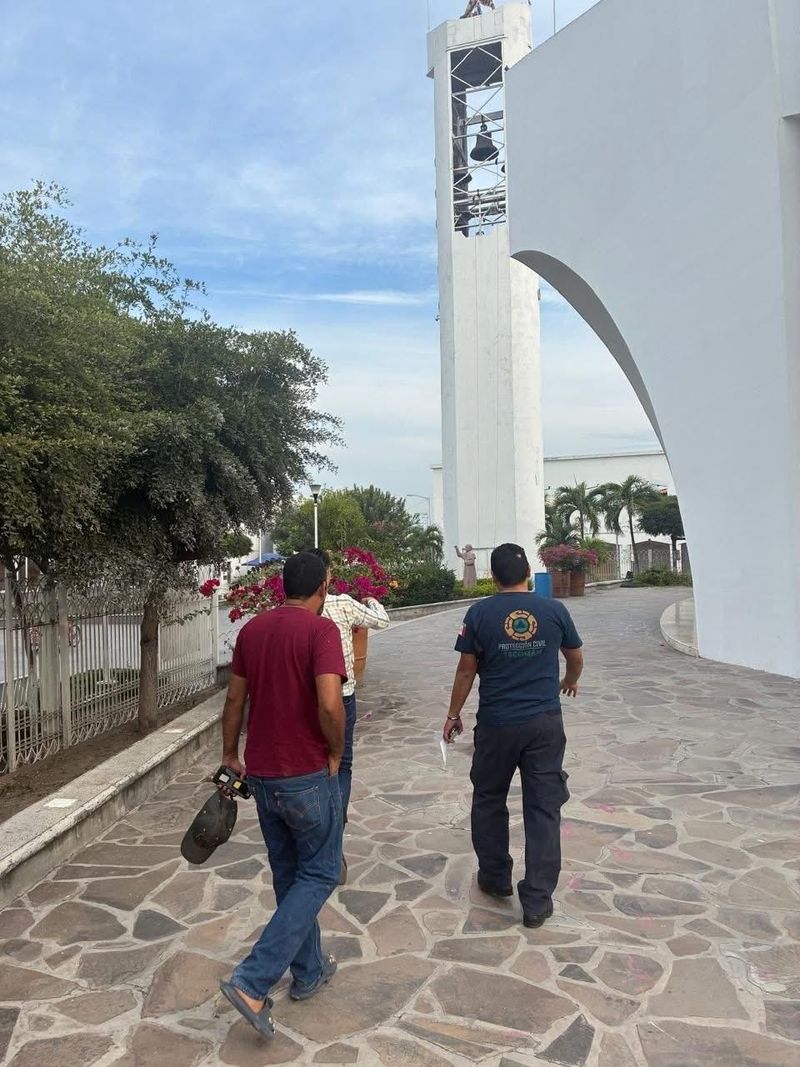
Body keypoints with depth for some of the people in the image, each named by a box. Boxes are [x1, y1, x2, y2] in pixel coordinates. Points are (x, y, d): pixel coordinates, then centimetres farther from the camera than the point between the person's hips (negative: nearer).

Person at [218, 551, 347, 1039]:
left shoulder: (251, 629, 3)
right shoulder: (321, 629, -17)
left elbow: (235, 698, 10)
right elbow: (330, 705, -28)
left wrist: (230, 753, 21)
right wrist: (336, 753, -11)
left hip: (261, 774, 7)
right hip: (308, 774, -7)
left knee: (289, 874, 20)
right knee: (319, 874, 9)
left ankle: (309, 971, 34)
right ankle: (253, 982, 2)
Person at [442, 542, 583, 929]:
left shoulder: (480, 613, -6)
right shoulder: (554, 610, -1)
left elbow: (466, 671, -2)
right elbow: (576, 658, 14)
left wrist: (453, 715, 11)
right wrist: (570, 681, 36)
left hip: (497, 724, -1)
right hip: (546, 723, 1)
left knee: (489, 800, 19)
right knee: (544, 809, 7)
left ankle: (495, 878, 32)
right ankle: (537, 901, 11)